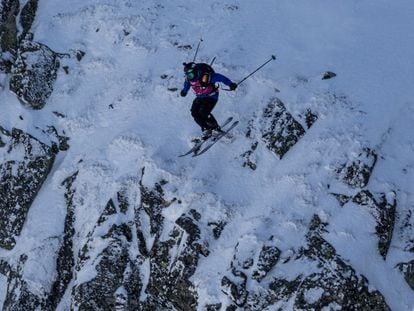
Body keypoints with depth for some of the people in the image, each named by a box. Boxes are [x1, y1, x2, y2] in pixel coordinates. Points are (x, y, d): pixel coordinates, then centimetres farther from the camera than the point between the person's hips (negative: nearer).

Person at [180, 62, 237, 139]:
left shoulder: (205, 76, -31)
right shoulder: (189, 79, -11)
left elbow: (220, 77, -25)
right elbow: (187, 84, 15)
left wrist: (230, 84, -31)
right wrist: (184, 91, 32)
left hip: (211, 97, -7)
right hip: (200, 97, 7)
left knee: (203, 112, -24)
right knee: (194, 113, -12)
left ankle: (216, 128, -3)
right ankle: (206, 129, 4)